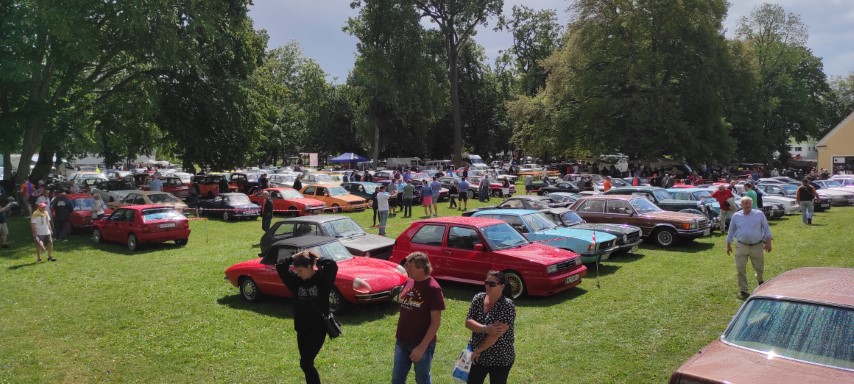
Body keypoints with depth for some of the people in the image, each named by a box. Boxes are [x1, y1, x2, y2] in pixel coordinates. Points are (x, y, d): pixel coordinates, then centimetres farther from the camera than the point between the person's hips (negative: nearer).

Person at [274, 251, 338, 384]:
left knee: (305, 363, -10)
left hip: (318, 328, -6)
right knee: (307, 363, 12)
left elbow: (332, 265, -26)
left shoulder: (322, 278, -9)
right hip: (302, 329, 6)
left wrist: (317, 259, -11)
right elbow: (280, 266, -2)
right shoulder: (296, 280, 3)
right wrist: (295, 256, -5)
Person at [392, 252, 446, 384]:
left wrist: (422, 347, -20)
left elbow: (436, 322, -18)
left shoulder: (433, 289, -18)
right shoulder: (408, 282, 1)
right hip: (402, 342, 6)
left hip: (422, 344, -6)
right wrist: (399, 334, 12)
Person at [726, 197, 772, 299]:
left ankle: (760, 280, 45)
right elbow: (731, 231, 10)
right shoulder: (736, 216, 4)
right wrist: (728, 245, 11)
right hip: (741, 246, 1)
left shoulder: (759, 214, 1)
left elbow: (766, 229, 4)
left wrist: (768, 242, -1)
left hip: (757, 246, 0)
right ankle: (743, 290, 6)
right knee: (740, 269, -3)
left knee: (759, 267, 11)